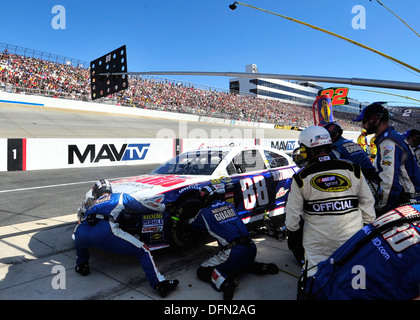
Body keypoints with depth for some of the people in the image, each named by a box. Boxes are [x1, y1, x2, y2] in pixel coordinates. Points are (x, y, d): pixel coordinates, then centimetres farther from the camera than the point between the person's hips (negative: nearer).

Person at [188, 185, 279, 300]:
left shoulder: (205, 212, 1)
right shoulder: (229, 205, 15)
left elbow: (193, 225, 21)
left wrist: (189, 220, 46)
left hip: (234, 253, -6)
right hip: (251, 248, 6)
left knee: (202, 272, 8)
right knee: (242, 261, 39)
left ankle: (225, 281, -17)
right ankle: (260, 267, 15)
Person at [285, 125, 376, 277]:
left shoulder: (301, 177, -7)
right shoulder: (352, 169, -1)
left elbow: (293, 213, -2)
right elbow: (367, 202, 6)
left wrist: (293, 235, 13)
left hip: (316, 238, -1)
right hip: (351, 235, 2)